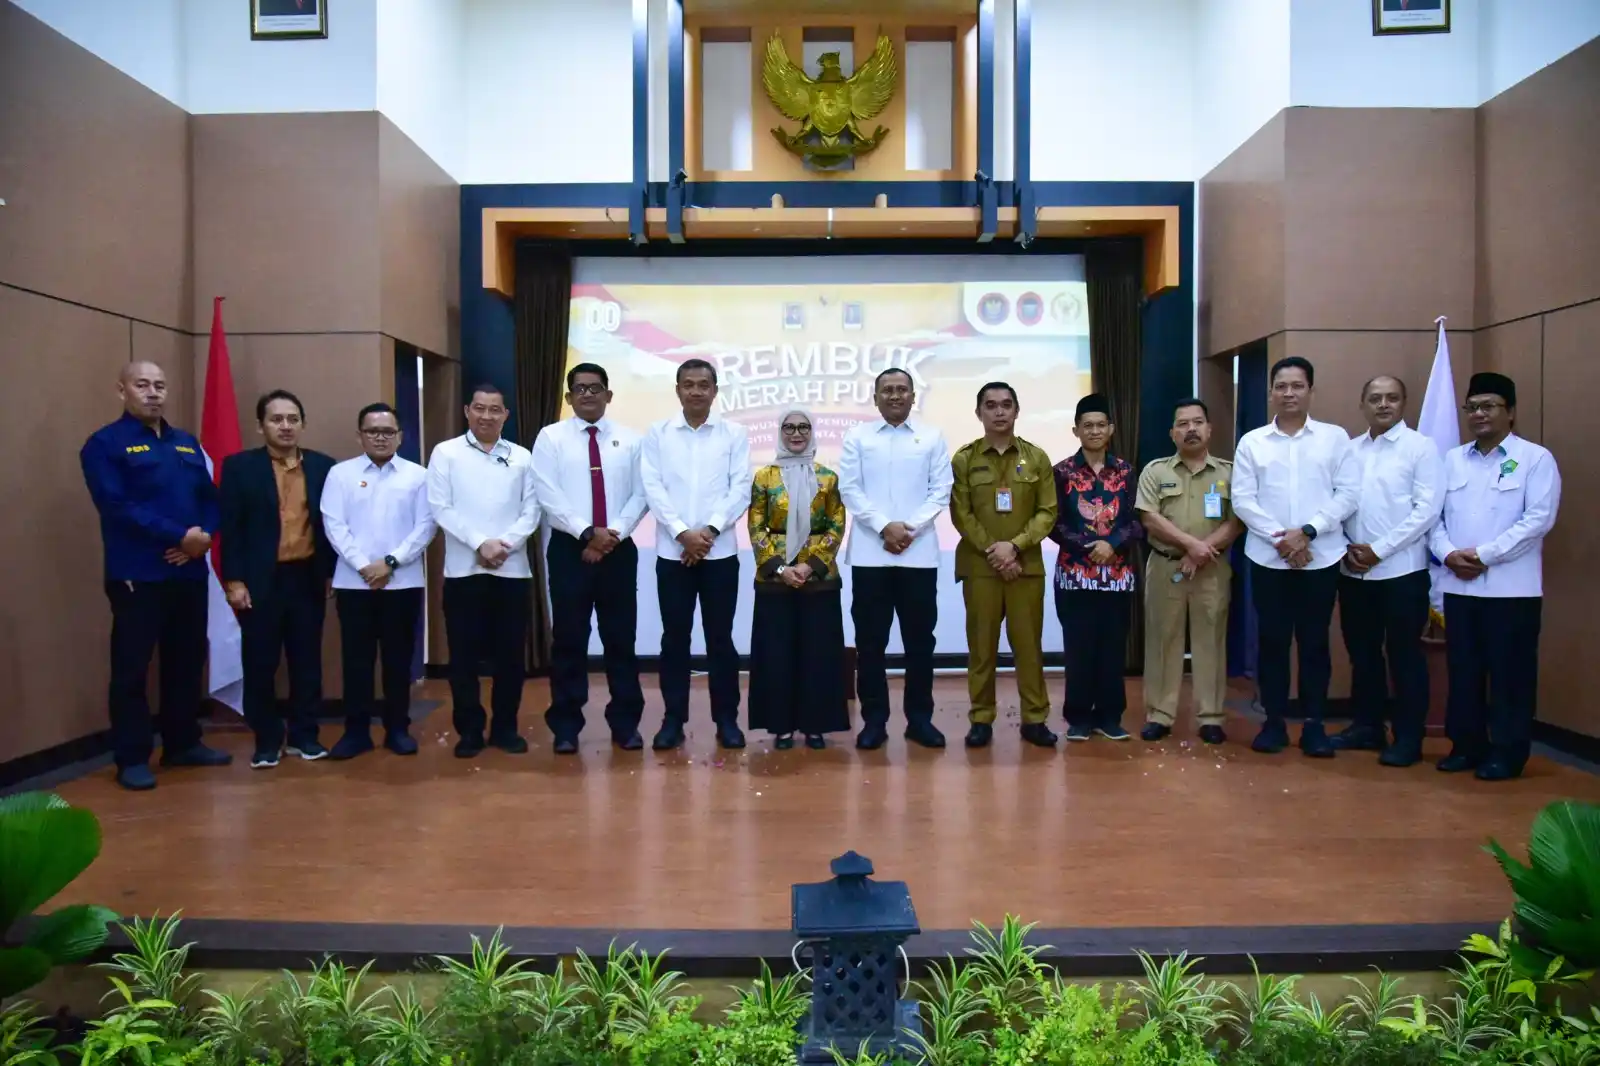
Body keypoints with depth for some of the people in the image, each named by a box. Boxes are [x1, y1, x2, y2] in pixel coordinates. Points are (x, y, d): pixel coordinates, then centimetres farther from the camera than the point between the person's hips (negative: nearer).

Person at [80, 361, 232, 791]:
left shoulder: (187, 444, 15)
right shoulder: (105, 444, -4)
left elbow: (210, 497, 11)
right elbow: (118, 506, -15)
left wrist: (205, 536, -9)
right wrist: (180, 536, -18)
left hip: (190, 573, 6)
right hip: (137, 576, -6)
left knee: (188, 661, 13)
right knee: (132, 668, 0)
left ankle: (183, 743, 25)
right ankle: (132, 759, 9)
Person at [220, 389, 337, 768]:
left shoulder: (323, 466, 6)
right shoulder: (240, 466, 0)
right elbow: (230, 527, -3)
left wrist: (332, 572, 5)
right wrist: (233, 580, -8)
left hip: (308, 578, 2)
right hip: (260, 580, -2)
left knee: (307, 662, 9)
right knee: (260, 664, 4)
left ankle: (304, 735, 21)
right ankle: (267, 740, 16)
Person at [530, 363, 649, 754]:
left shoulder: (629, 439, 8)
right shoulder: (551, 437, 3)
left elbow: (640, 495, 2)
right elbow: (548, 496, -7)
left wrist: (613, 534, -11)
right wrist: (588, 533, -15)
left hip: (620, 550, 2)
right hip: (569, 549, -1)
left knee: (621, 638, 6)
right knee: (569, 639, 4)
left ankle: (625, 723, 17)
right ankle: (566, 726, 14)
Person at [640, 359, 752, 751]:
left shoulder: (734, 434, 4)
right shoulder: (657, 434, 4)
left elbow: (741, 489, -3)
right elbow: (653, 489, -3)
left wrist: (710, 530, -13)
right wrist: (682, 533, -14)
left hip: (720, 551, 0)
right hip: (672, 551, 1)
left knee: (720, 637, 5)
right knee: (674, 637, 6)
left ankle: (726, 718, 15)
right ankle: (673, 718, 16)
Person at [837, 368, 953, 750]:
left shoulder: (933, 437, 8)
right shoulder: (857, 437, 6)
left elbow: (941, 490, 3)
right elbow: (849, 489, -1)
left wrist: (910, 527, -11)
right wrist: (884, 527, -12)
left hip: (919, 553, 1)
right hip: (870, 553, 0)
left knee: (920, 638, 6)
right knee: (870, 640, 3)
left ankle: (919, 718, 17)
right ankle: (874, 719, 13)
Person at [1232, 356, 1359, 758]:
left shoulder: (1335, 437, 3)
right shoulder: (1251, 442, 5)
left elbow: (1348, 495, -3)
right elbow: (1242, 499, -1)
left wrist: (1307, 532, -13)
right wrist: (1278, 538, -11)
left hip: (1321, 557, 0)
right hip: (1268, 558, 1)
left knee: (1314, 642, 6)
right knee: (1272, 640, 5)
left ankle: (1313, 724, 15)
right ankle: (1274, 721, 15)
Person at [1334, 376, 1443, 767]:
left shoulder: (1421, 447, -3)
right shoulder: (1349, 449, 11)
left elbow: (1428, 508, -11)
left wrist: (1379, 550, -13)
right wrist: (1346, 548, -4)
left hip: (1401, 570, -5)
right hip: (1353, 571, 5)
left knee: (1404, 655, 2)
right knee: (1362, 652, 12)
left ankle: (1408, 738, 12)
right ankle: (1367, 726, 24)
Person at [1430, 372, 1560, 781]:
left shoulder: (1535, 459, -1)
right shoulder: (1452, 460, 13)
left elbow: (1539, 518, -11)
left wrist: (1484, 554, -15)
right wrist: (1448, 553, -9)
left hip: (1510, 587, -4)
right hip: (1458, 585, 4)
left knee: (1509, 674, 2)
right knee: (1463, 670, 10)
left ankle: (1507, 752, 13)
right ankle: (1466, 745, 21)